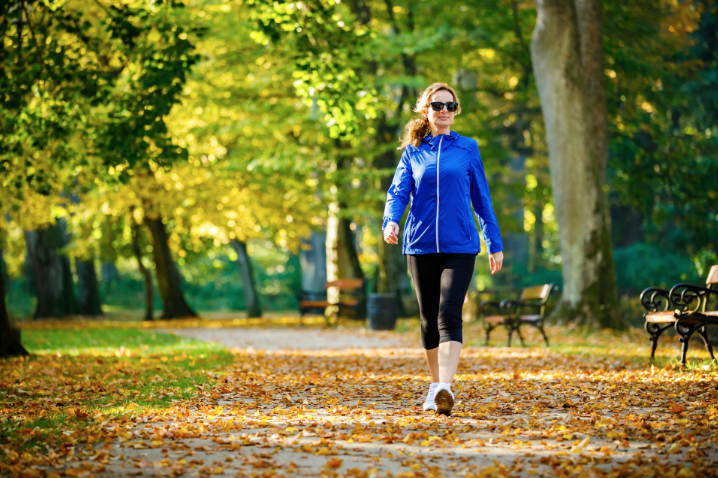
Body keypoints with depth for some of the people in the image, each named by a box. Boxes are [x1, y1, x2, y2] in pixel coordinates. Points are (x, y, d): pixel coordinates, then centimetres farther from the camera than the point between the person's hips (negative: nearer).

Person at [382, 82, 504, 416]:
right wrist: (390, 221, -20)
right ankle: (435, 386, 25)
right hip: (420, 246, 2)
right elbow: (398, 192, 2)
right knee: (429, 319, 10)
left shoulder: (467, 149, 7)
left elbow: (482, 198, 11)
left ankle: (444, 388, -28)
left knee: (449, 316, -17)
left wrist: (495, 244, 11)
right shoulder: (413, 151, 9)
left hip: (459, 247, -2)